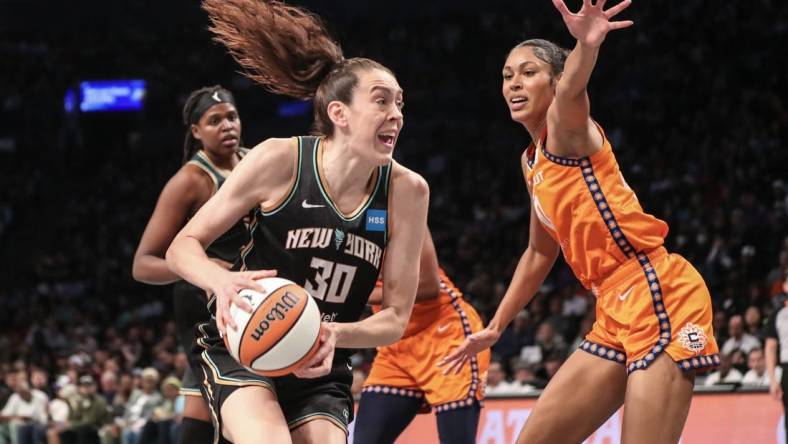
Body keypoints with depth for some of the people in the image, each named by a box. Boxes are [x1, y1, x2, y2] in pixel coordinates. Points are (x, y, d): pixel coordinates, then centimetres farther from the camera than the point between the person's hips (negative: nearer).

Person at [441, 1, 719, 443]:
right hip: (617, 313, 9)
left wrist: (587, 45, -52)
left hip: (659, 295, -9)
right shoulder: (532, 162, 20)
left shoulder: (566, 128, -4)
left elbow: (571, 90, -29)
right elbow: (541, 252, 32)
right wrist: (496, 328, 34)